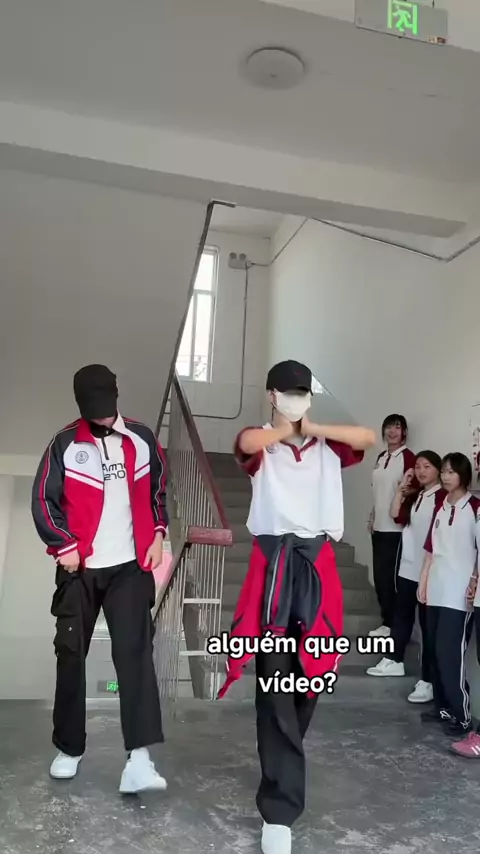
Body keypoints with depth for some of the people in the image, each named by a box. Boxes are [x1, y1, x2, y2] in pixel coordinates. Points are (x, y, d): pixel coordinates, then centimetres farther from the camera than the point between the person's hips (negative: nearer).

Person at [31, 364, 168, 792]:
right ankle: (69, 749, 27)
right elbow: (43, 499, -2)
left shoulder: (142, 439, 2)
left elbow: (158, 490, 13)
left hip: (131, 566, 0)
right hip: (80, 569, 0)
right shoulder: (66, 444, -4)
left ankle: (138, 759, -9)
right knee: (71, 656, 9)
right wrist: (63, 545, -10)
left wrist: (157, 535, 4)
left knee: (135, 653, -9)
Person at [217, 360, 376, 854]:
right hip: (274, 559, -3)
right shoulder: (261, 445, 4)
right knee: (276, 681, -6)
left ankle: (280, 764, 39)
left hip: (318, 561, 4)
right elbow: (246, 441, -20)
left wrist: (314, 429, -3)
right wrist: (290, 429, -3)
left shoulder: (327, 448, 12)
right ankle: (279, 810, -1)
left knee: (311, 672, 13)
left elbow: (368, 438, -4)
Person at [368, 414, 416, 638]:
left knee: (389, 576, -1)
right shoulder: (381, 457, 12)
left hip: (396, 526, -8)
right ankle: (387, 621, 23)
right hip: (379, 525, 8)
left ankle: (391, 623, 13)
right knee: (380, 576, 12)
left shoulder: (408, 457, -12)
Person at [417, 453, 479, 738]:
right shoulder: (440, 506, 11)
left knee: (451, 654, -6)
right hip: (436, 590, 6)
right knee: (436, 651, 10)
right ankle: (443, 706, 22)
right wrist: (423, 581, 12)